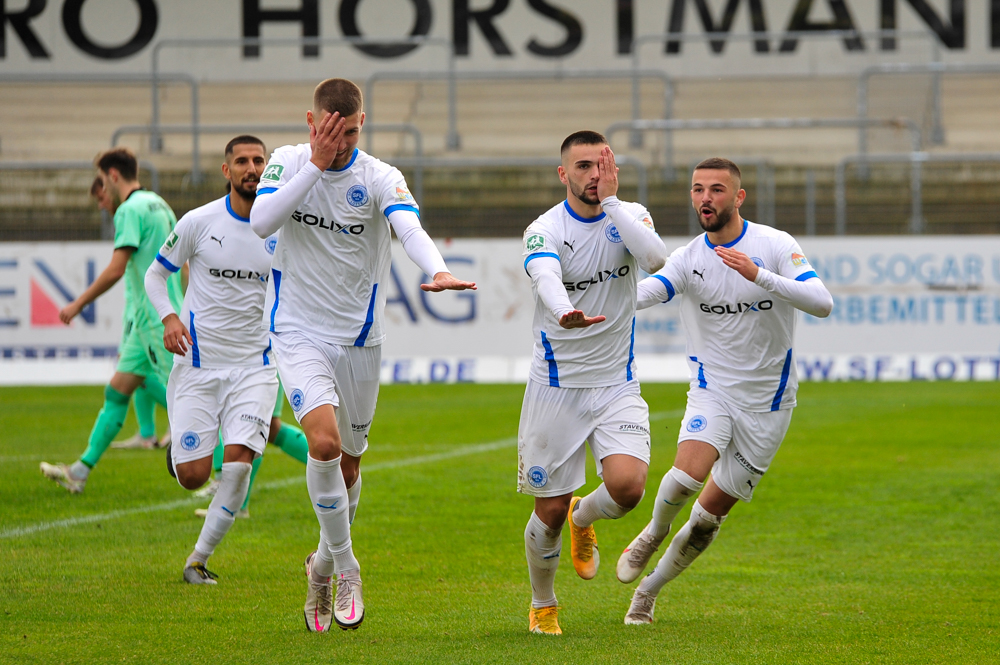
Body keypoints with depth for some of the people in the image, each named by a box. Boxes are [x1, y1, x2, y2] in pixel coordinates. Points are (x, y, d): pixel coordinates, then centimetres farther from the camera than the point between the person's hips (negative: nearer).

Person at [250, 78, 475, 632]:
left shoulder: (379, 178, -10)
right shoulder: (288, 163, -4)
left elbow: (410, 227, -29)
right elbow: (261, 222, -20)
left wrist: (438, 271, -49)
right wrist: (316, 165, -23)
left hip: (359, 337, 1)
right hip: (298, 332, -1)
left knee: (348, 461, 11)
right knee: (324, 440, -22)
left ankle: (323, 564, 36)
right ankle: (346, 567, -8)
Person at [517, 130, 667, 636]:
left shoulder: (629, 215, 0)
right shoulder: (545, 230, -12)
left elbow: (655, 258, -22)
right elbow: (545, 277, -34)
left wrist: (610, 201, -21)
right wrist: (564, 313, -56)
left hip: (617, 385, 2)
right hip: (556, 386, -2)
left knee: (627, 485, -19)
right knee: (550, 509, 1)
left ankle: (584, 518, 18)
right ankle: (542, 605, 28)